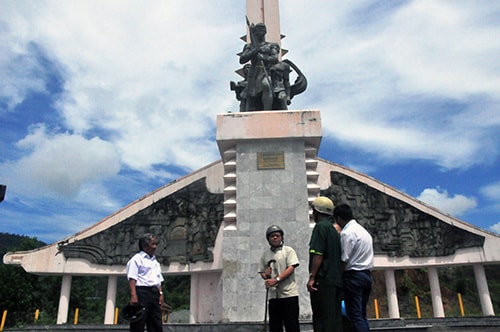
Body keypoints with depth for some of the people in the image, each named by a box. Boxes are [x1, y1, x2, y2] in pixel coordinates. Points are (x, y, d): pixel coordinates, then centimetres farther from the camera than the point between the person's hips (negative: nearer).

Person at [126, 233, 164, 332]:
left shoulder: (155, 261, 24)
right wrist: (133, 295, -21)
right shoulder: (137, 259, 0)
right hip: (142, 292, -8)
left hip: (154, 293, 8)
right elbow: (132, 278, -10)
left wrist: (160, 294, 11)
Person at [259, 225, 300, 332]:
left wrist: (276, 280, -19)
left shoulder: (288, 250, 0)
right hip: (273, 295, 5)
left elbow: (291, 268, -11)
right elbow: (262, 272, 19)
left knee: (291, 323, -2)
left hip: (289, 293, -4)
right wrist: (265, 274, -6)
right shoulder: (265, 254, 14)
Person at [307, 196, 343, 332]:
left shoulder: (321, 226, -7)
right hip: (336, 280, 9)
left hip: (323, 280, -9)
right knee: (335, 318, 10)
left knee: (322, 320, -7)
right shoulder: (333, 229, 20)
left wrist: (312, 277, -16)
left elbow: (318, 254, -16)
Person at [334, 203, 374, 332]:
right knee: (362, 314, 13)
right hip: (367, 275, 9)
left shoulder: (347, 232, -13)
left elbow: (344, 260, -15)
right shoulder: (363, 230, 15)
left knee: (355, 315, -4)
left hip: (353, 276, -9)